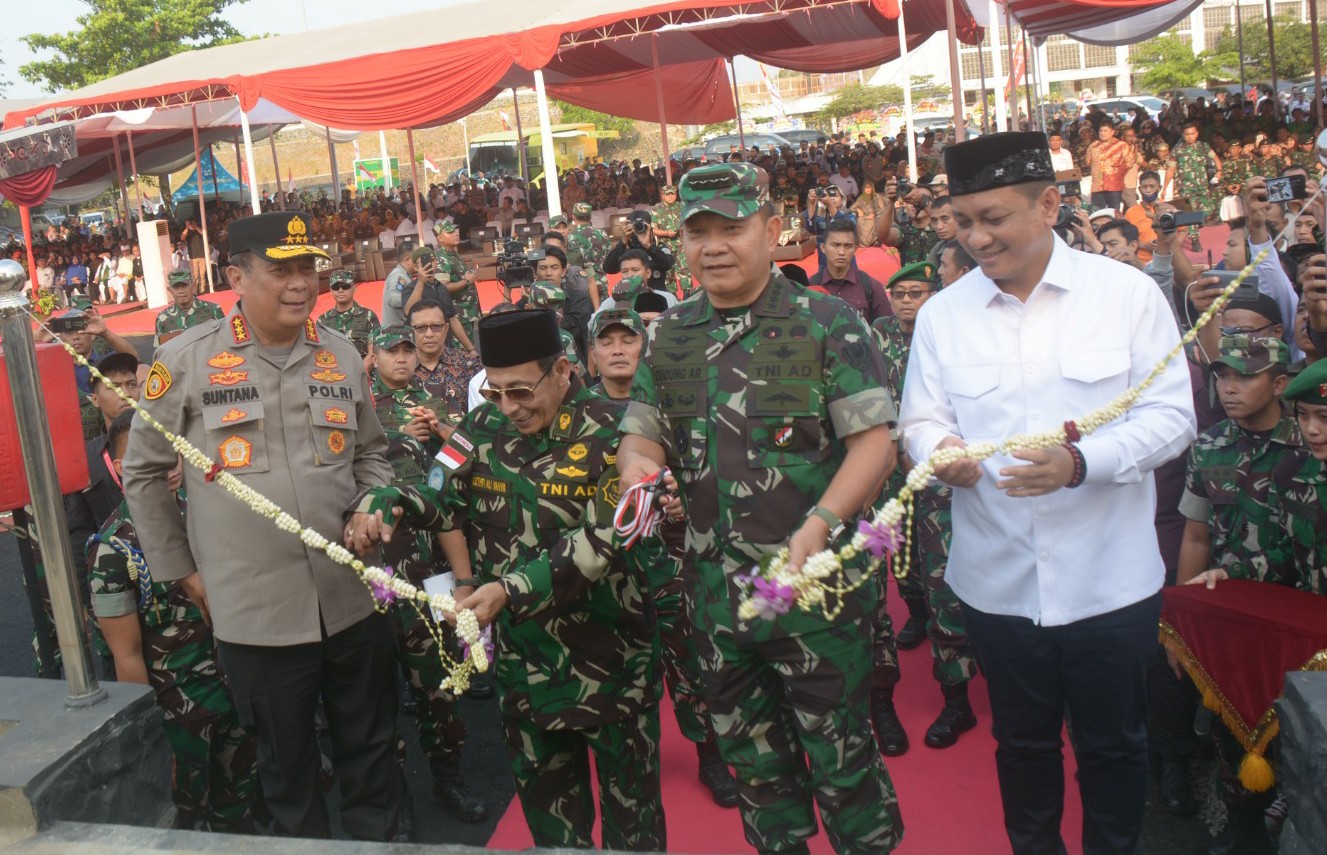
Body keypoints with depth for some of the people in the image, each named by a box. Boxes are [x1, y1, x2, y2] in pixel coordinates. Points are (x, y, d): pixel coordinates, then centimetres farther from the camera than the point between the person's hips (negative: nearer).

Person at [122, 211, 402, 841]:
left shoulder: (341, 354, 6)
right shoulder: (186, 361, -5)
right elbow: (143, 473, 4)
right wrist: (182, 570, 4)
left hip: (355, 598, 3)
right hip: (255, 613, -3)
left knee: (371, 750, 16)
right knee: (287, 767, 14)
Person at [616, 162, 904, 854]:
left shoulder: (828, 324, -8)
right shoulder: (668, 336, 7)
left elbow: (874, 441, -12)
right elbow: (641, 431, 12)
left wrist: (820, 525, -27)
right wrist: (636, 467, -12)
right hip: (716, 588, 5)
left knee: (839, 756, 8)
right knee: (750, 758, 20)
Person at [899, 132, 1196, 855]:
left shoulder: (1128, 293, -7)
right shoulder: (942, 314, 2)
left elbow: (1172, 415, -8)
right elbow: (920, 419, 4)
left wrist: (1082, 463, -25)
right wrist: (940, 451, -20)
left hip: (1108, 578, -2)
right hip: (996, 579, 2)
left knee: (1112, 746, 16)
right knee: (1022, 741, 20)